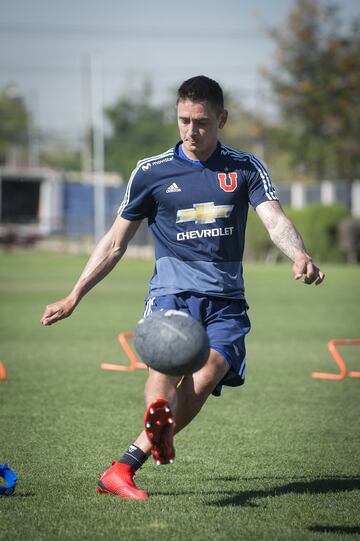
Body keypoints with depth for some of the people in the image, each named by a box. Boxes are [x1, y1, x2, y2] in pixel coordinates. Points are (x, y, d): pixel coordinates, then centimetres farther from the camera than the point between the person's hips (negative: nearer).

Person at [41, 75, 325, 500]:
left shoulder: (245, 169, 10)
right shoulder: (152, 172, 10)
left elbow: (275, 221, -5)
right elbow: (115, 243, 16)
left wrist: (300, 256, -28)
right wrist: (73, 297, 12)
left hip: (226, 298, 0)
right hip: (172, 289, 0)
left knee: (206, 375, -24)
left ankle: (123, 469, -25)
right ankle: (161, 424, -57)